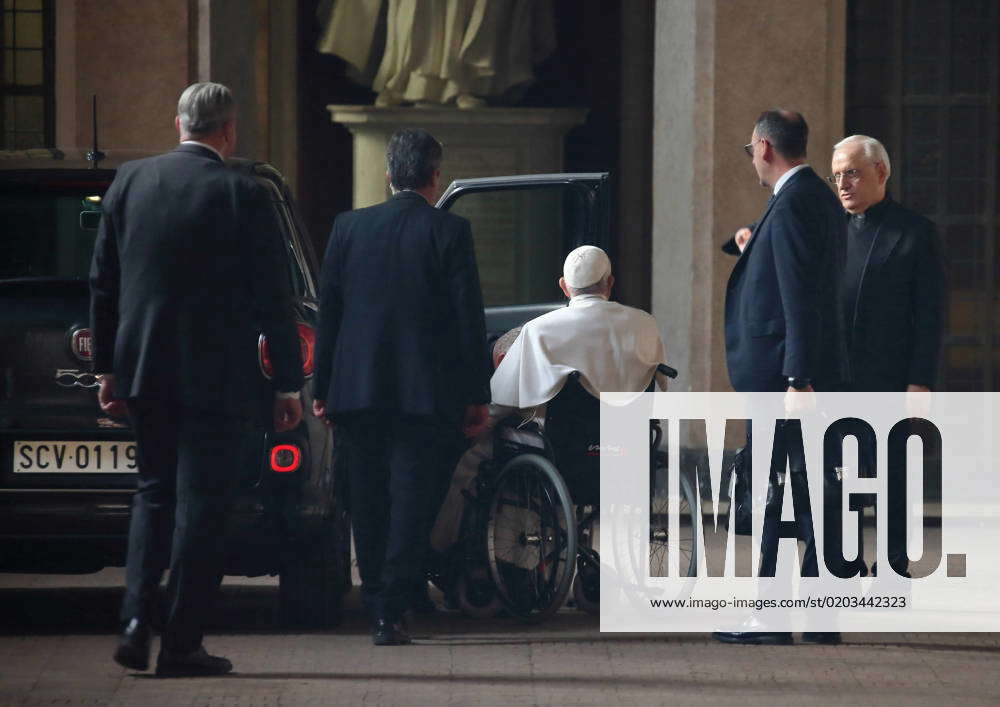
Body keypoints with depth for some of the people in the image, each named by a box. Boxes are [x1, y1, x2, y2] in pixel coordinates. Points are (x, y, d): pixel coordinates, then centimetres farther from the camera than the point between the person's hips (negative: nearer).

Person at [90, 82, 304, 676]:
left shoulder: (130, 182, 4)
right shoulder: (243, 196, -9)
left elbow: (103, 284, 9)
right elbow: (274, 299, -7)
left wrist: (109, 369, 16)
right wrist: (288, 385, 0)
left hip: (144, 371, 4)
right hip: (217, 377, -4)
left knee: (155, 492, 17)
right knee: (201, 504, 1)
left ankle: (137, 619, 4)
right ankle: (182, 644, 1)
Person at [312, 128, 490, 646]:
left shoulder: (348, 227, 4)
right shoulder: (450, 232, -5)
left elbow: (327, 312, 6)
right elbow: (469, 318, -5)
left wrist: (322, 389, 11)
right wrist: (477, 396, 0)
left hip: (357, 389, 3)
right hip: (427, 391, -3)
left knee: (369, 502, 13)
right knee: (413, 500, 0)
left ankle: (376, 606, 18)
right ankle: (390, 614, -8)